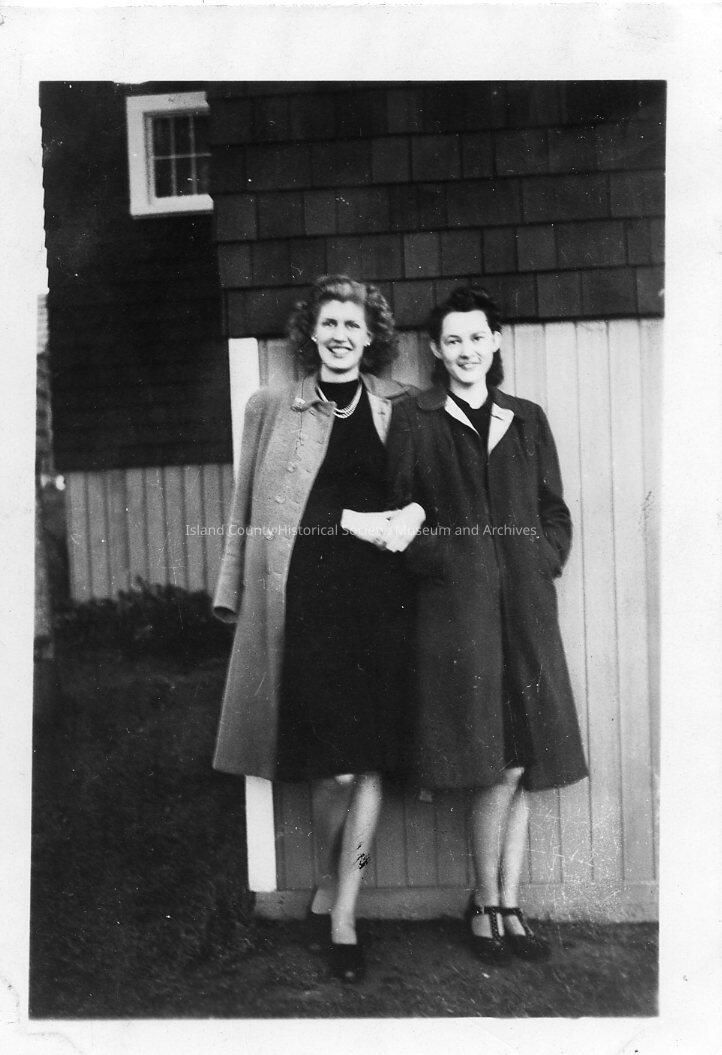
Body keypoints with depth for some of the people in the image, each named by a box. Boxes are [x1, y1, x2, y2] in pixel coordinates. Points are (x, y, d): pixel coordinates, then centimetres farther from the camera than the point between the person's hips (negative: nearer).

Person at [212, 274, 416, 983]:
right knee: (333, 766, -3)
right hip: (305, 597, -2)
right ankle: (330, 886, 26)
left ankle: (342, 911, 17)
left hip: (378, 597, 2)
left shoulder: (400, 409, 12)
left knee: (369, 763, 2)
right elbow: (252, 509, 10)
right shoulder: (272, 409, 10)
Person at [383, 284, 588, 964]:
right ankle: (487, 904, 12)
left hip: (524, 603, 4)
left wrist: (539, 566, 3)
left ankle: (506, 907, 16)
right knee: (501, 766, -7)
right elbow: (397, 511, 4)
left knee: (520, 765, 4)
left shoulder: (527, 421, 17)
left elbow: (554, 513, 17)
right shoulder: (413, 419, 7)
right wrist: (432, 560, -7)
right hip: (454, 603, -4)